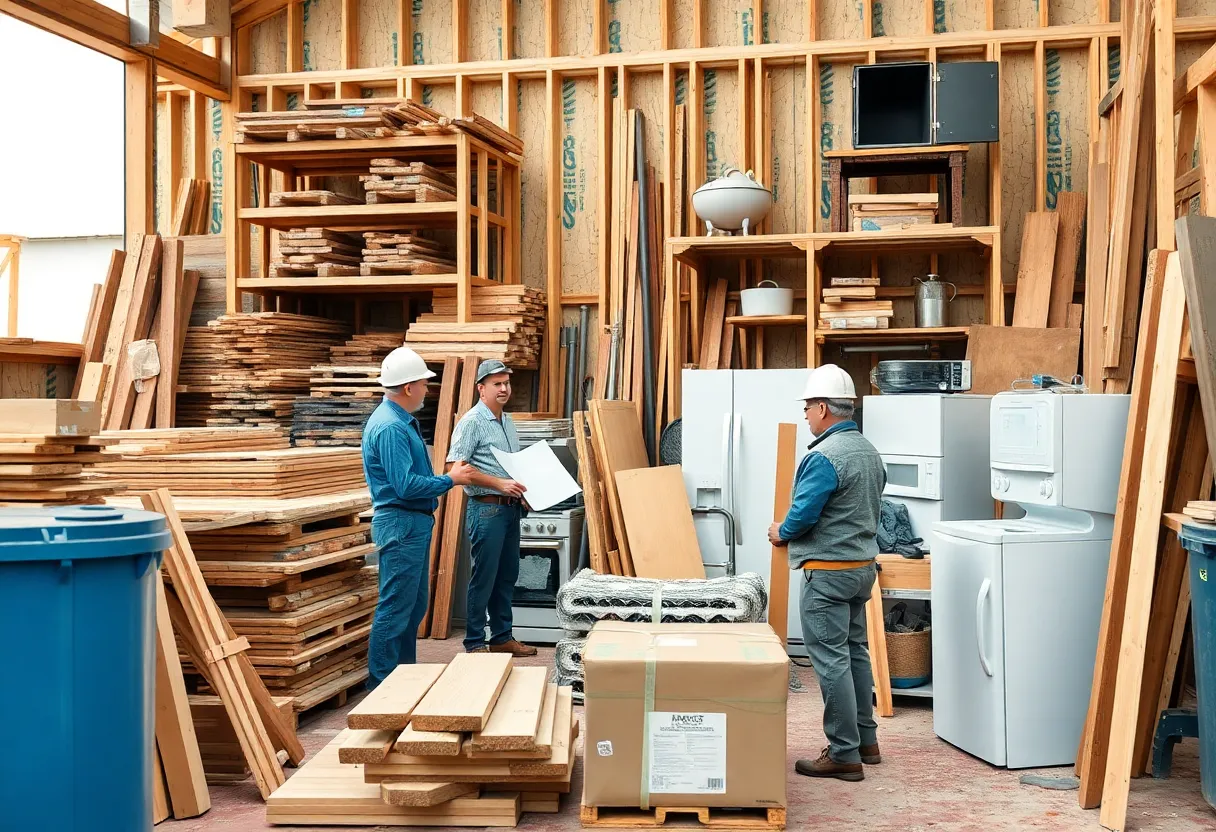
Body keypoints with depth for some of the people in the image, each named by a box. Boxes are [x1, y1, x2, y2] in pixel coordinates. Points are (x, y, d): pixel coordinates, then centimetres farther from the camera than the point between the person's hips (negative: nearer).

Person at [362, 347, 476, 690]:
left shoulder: (402, 420, 13)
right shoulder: (389, 427, -20)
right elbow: (406, 485, -25)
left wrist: (450, 476, 15)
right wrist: (450, 480, -14)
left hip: (416, 522, 11)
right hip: (401, 523, -11)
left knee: (415, 605, 17)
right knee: (395, 609, -5)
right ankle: (381, 682, 2)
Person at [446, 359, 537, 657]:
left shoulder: (507, 422, 16)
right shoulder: (472, 422, -11)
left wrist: (525, 491, 7)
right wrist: (499, 484, -23)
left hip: (511, 508, 9)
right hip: (486, 508, -8)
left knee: (507, 576, 14)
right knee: (483, 579, -3)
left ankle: (502, 637, 23)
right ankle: (475, 644, 5)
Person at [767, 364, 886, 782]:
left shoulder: (824, 457, -19)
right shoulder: (870, 452, 11)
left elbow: (803, 514, -22)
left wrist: (781, 533, 0)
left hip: (828, 571, -10)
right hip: (863, 564, 10)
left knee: (831, 659, -5)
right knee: (855, 651, 18)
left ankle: (844, 755, -1)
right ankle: (865, 740, 27)